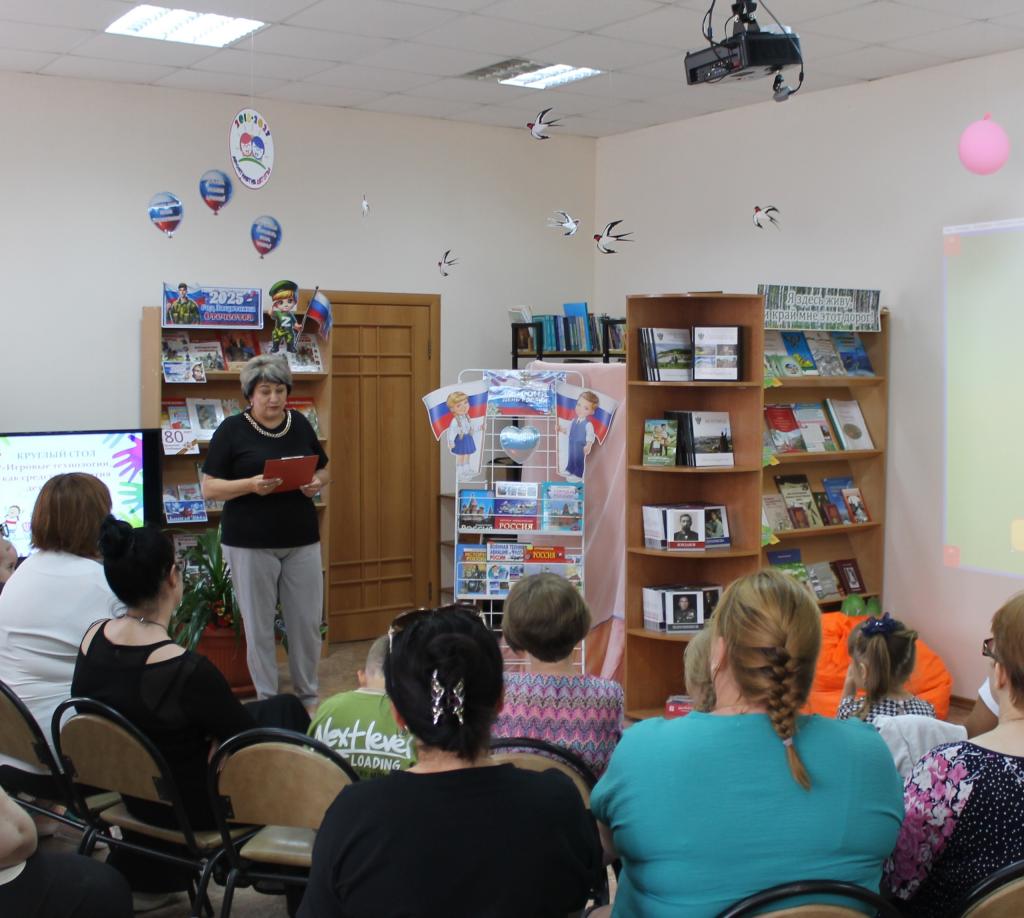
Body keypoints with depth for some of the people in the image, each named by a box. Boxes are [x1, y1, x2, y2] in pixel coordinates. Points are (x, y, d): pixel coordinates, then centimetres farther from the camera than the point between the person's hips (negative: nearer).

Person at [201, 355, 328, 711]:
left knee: (307, 622, 6)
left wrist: (316, 483, -8)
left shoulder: (300, 424, 6)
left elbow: (323, 470, 15)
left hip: (302, 541, 3)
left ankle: (308, 697, 23)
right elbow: (209, 488, -6)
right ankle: (267, 702, 18)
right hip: (250, 544, -3)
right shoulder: (232, 430, -6)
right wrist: (251, 485, -22)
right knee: (259, 627, 5)